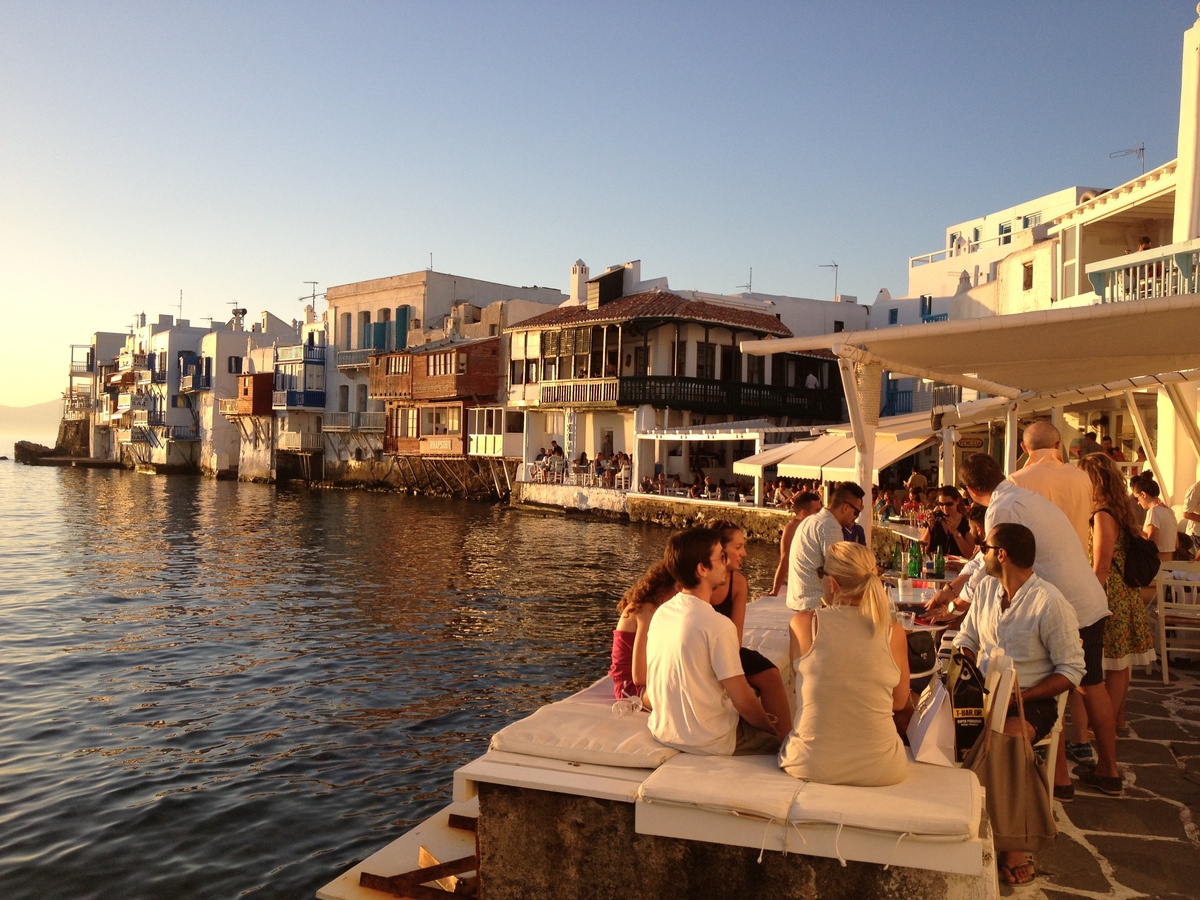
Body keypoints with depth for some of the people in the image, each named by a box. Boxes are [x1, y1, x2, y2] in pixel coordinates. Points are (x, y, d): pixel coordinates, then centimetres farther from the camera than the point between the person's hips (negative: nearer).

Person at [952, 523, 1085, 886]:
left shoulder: (1051, 603, -12)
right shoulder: (986, 588, 9)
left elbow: (1072, 670, -10)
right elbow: (966, 638, 18)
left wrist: (1022, 697, -19)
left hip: (1030, 700, -6)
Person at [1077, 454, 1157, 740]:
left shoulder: (1103, 516, -19)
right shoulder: (1121, 512, 9)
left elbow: (1100, 569, -20)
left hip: (1110, 596, -9)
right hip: (1125, 595, 9)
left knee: (1115, 663, -1)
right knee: (1120, 661, 16)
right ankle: (1118, 717, 26)